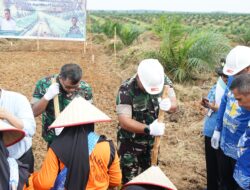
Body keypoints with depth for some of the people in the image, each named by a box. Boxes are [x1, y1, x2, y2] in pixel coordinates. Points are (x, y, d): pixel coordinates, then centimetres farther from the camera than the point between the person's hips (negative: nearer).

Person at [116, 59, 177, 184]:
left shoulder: (163, 81, -11)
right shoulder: (126, 90, -24)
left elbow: (174, 105, -10)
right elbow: (124, 121, -27)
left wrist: (168, 104, -34)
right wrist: (148, 129, -40)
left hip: (152, 141, 4)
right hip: (130, 143, -4)